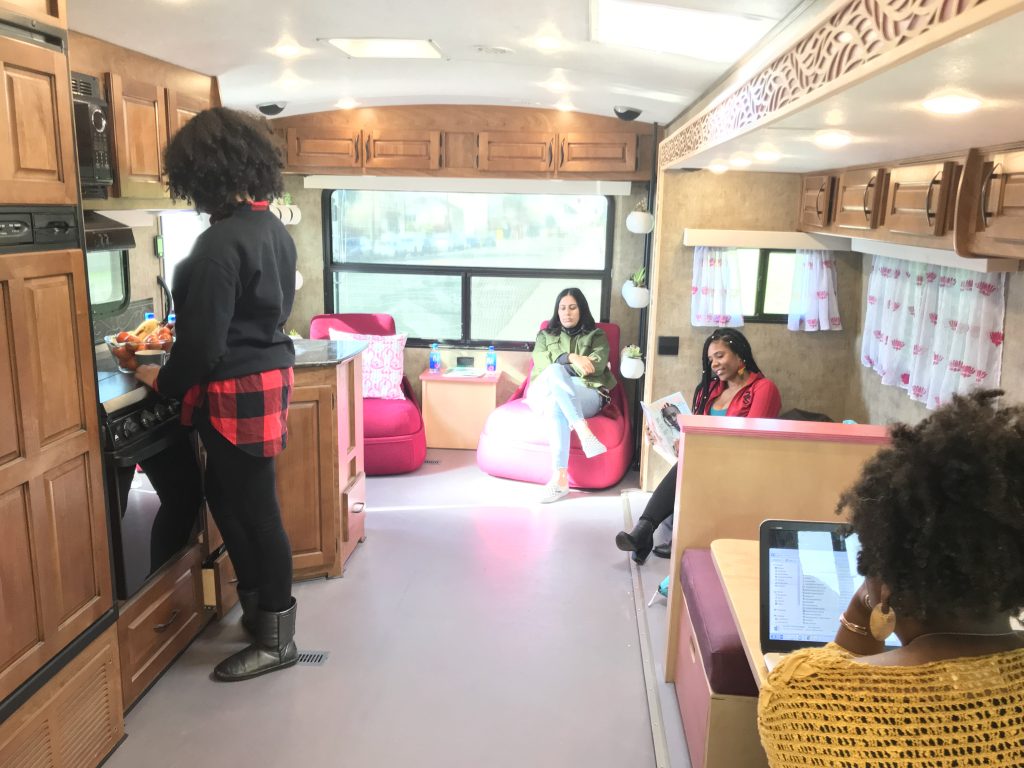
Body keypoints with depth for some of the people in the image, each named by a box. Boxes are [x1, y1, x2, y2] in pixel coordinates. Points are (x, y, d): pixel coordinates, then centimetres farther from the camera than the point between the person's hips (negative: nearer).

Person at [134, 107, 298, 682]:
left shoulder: (221, 244, -22)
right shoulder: (276, 229, 6)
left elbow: (204, 346, -21)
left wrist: (163, 380, -2)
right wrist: (182, 341, 20)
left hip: (238, 392, -9)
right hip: (272, 374, 9)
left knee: (256, 511, 3)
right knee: (226, 495, 21)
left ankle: (277, 639, 20)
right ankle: (257, 607, 36)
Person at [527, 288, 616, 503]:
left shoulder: (596, 336, 21)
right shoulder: (545, 335, 27)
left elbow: (597, 365, 0)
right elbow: (541, 360, 3)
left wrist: (560, 361, -6)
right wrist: (571, 358, -13)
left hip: (586, 396, -1)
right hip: (544, 394, 1)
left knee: (557, 405, -39)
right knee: (555, 371, -38)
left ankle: (560, 478, -50)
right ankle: (583, 431, -52)